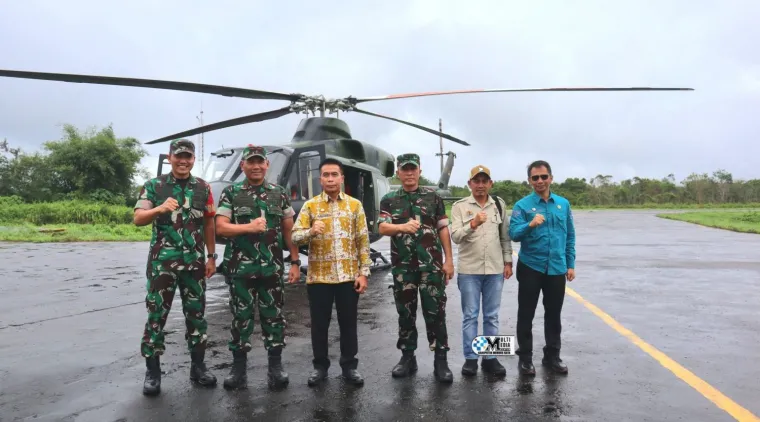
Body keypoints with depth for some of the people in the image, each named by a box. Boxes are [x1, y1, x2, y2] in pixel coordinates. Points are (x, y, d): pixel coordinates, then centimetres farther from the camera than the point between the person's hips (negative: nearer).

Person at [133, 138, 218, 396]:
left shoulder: (203, 188, 6)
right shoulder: (154, 186, 0)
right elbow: (138, 219, -7)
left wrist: (211, 257, 8)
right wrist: (159, 208, -27)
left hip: (194, 263, 2)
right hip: (162, 262, -2)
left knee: (196, 314, 8)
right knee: (156, 315, 2)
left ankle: (198, 365, 21)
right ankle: (152, 371, 14)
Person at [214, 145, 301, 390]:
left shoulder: (279, 193, 7)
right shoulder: (231, 193, 3)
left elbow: (289, 230, 8)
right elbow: (221, 227, -5)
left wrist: (295, 262, 4)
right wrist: (249, 227, -19)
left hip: (272, 267, 1)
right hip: (240, 267, -1)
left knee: (273, 315, 7)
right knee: (241, 316, 7)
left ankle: (276, 366, 18)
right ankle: (239, 367, 19)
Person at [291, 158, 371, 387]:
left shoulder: (355, 205, 3)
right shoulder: (310, 205, 1)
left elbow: (363, 241, 3)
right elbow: (295, 236, -6)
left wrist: (363, 272, -3)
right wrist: (311, 231, -28)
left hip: (348, 276, 0)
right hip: (319, 276, 0)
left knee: (348, 323, 9)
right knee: (319, 323, 9)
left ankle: (349, 365, 22)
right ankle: (320, 365, 24)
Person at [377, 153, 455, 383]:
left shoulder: (433, 197, 6)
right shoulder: (389, 199, 6)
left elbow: (443, 229, 6)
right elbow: (382, 228, -9)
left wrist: (448, 260, 1)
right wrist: (402, 227, -30)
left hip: (431, 264, -1)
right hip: (402, 266, 1)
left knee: (435, 312, 1)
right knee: (405, 312, 10)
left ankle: (440, 360, 10)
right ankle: (408, 357, 22)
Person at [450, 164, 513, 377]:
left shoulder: (499, 204, 8)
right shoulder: (460, 206, -2)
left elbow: (505, 235, 11)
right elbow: (455, 236, -12)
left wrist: (508, 261, 6)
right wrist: (472, 224, -28)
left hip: (495, 269, 3)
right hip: (469, 270, -2)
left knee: (492, 316, 10)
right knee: (470, 316, 5)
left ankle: (490, 358, 21)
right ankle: (470, 358, 15)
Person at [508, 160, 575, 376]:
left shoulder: (563, 204, 5)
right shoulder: (522, 205, -6)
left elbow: (570, 236, 10)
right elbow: (513, 234, -14)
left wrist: (570, 264, 8)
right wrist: (530, 224, -32)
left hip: (557, 269, 3)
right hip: (530, 267, -3)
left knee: (554, 314, 13)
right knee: (526, 314, 6)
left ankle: (552, 355, 29)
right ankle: (525, 357, 19)